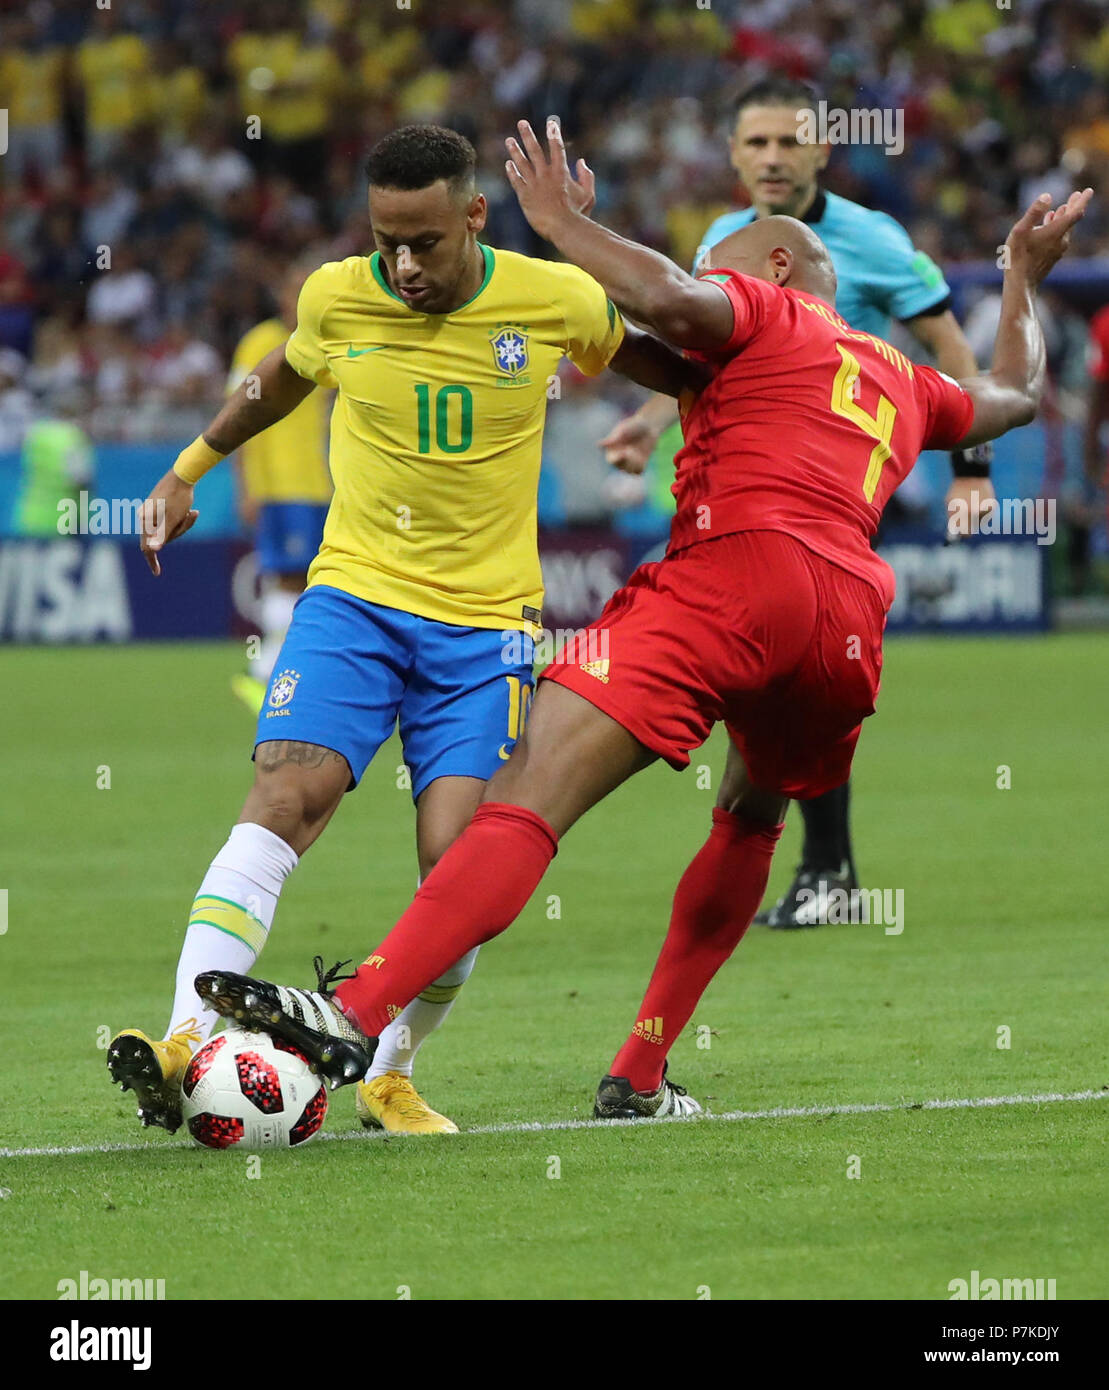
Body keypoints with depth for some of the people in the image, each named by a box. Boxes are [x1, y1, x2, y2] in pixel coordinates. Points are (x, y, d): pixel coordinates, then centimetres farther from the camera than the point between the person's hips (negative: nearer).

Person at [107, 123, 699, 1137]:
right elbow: (285, 377, 21)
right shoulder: (337, 299, -3)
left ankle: (390, 1075, 11)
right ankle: (190, 1039, -30)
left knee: (458, 866, -11)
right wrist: (190, 468, 28)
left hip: (487, 621, 0)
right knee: (285, 795, -22)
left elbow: (646, 358, 17)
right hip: (354, 595, 0)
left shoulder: (557, 302, -6)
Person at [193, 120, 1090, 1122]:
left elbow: (664, 298, -6)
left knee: (532, 795, -19)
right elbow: (1013, 396, 56)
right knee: (750, 820, 33)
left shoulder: (764, 310, 17)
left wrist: (561, 221, 8)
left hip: (739, 563, -7)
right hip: (850, 618, 7)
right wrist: (1026, 280, 71)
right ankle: (640, 1079, 26)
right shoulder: (904, 381, 35)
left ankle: (358, 1013, -35)